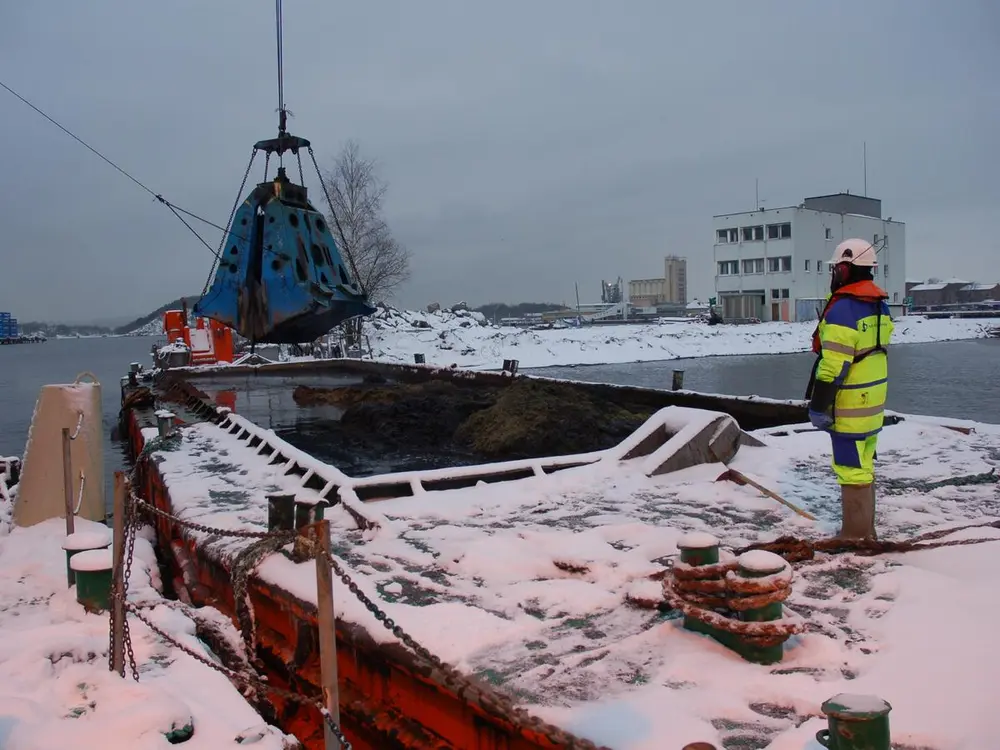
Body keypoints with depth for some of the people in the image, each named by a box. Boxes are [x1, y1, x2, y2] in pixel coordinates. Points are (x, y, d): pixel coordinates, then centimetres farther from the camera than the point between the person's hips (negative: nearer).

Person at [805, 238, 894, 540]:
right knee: (863, 466, 18)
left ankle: (855, 536, 4)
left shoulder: (842, 309, -20)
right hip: (873, 402, 10)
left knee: (851, 469, -3)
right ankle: (865, 530, 29)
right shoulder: (879, 304, 9)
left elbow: (833, 366, -22)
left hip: (849, 405, -10)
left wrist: (818, 406, -18)